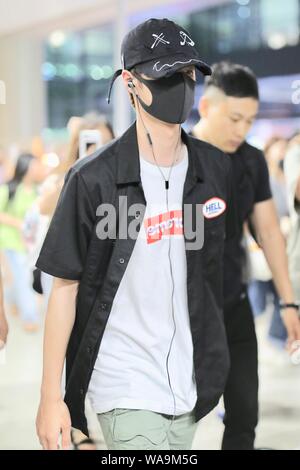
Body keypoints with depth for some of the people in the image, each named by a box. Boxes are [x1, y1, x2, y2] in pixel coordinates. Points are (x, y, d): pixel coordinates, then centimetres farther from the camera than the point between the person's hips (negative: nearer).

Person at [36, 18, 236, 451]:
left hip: (190, 380, 5)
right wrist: (50, 396, -9)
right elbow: (65, 287, -7)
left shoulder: (216, 168, 3)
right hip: (125, 385, -5)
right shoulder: (94, 179, -11)